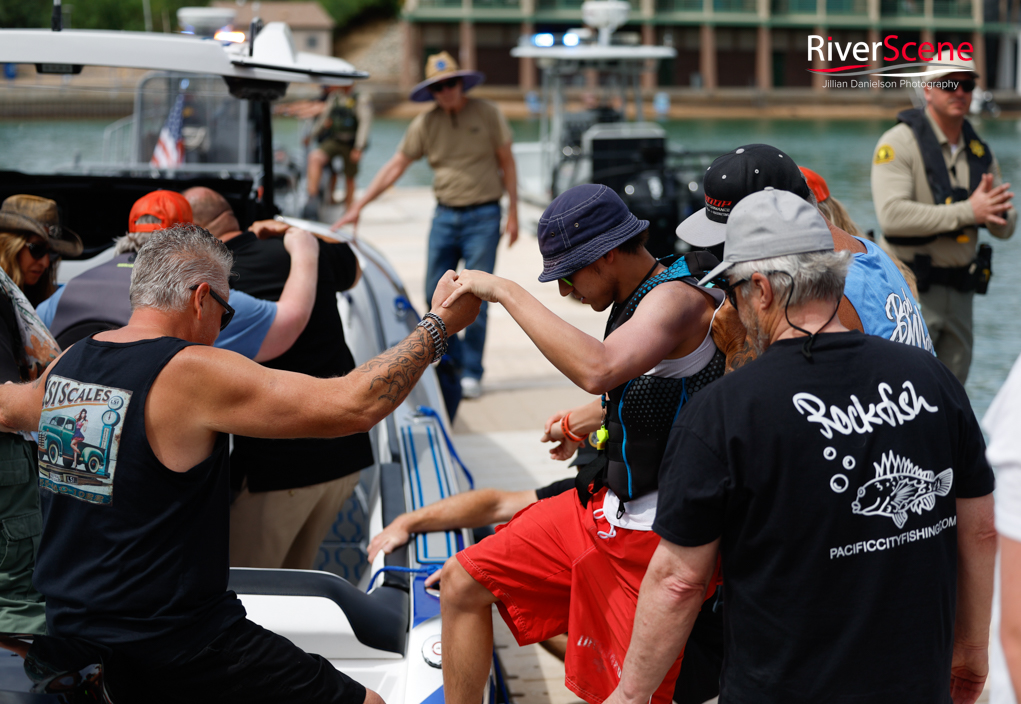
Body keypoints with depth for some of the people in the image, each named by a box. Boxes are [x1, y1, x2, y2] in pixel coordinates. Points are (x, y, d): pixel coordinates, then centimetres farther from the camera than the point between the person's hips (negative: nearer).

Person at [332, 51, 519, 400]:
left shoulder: (487, 114, -3)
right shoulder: (425, 124, 3)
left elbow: (507, 163, 4)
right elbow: (395, 167, 4)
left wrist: (513, 212, -1)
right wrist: (358, 207, 0)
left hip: (483, 216, -3)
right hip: (444, 215, 3)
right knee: (436, 296, 3)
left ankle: (471, 373, 6)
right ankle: (453, 362, 19)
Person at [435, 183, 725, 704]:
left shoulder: (678, 299, -20)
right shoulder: (638, 299, 9)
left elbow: (598, 370, -40)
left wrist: (506, 292, -33)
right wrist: (590, 418, 19)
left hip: (654, 532, -9)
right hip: (602, 506, 10)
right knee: (462, 582, 7)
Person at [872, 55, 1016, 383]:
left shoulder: (979, 150, 11)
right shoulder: (899, 142, -9)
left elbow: (1006, 228, 12)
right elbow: (892, 215, -23)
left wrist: (995, 212, -13)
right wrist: (967, 211, -24)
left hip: (960, 291, 7)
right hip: (910, 288, -7)